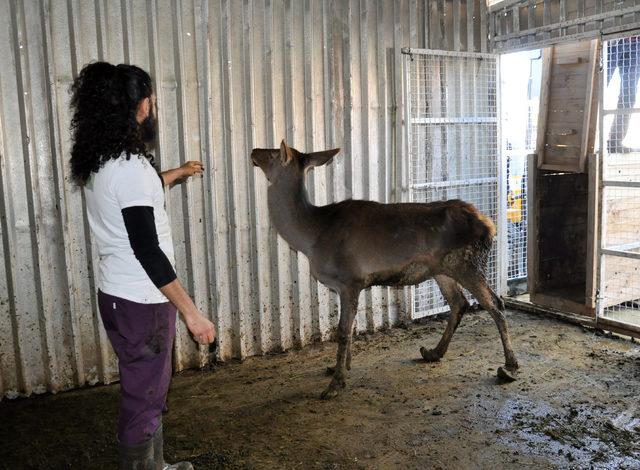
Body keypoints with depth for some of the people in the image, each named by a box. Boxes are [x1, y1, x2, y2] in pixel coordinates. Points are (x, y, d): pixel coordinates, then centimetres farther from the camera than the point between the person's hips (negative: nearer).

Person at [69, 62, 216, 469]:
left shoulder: (100, 162, 7)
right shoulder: (129, 167, -23)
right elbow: (147, 251, -26)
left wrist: (174, 175, 42)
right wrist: (192, 312, -23)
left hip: (118, 294, 10)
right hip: (141, 302, -10)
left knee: (148, 390, 23)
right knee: (144, 399, 6)